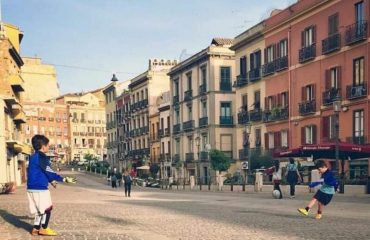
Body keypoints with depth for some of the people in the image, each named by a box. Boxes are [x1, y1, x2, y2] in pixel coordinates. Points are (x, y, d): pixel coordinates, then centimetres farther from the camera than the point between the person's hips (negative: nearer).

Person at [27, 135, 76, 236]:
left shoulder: (33, 157, 14)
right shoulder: (42, 157, -16)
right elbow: (49, 172, -19)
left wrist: (51, 181, 31)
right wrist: (64, 179, -17)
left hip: (32, 187, 9)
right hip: (40, 188, -9)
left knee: (40, 209, 16)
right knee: (47, 208, 2)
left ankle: (36, 228, 18)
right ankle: (44, 229, 7)